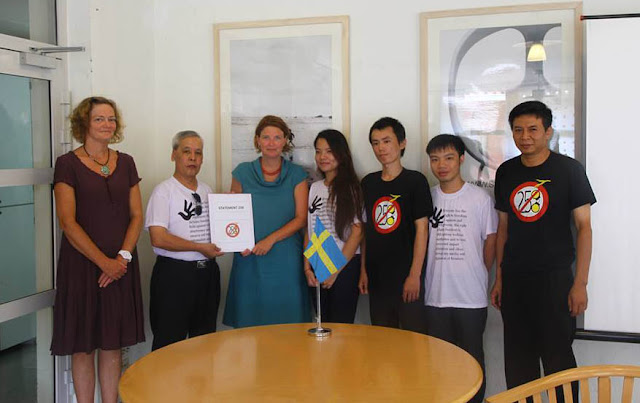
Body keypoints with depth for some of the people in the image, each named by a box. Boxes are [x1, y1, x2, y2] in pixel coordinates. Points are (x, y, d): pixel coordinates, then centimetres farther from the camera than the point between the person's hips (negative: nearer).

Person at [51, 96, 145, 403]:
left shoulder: (125, 163, 9)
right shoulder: (68, 164, -4)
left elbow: (136, 215, 7)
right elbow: (68, 223, -10)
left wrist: (123, 256, -7)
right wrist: (103, 262, -14)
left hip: (121, 266, 4)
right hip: (82, 264, -3)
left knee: (112, 344, 10)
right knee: (83, 347, 5)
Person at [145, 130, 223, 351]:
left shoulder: (207, 190, 13)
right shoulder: (163, 191, -7)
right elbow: (158, 238, -17)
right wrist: (200, 248, -15)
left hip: (208, 271, 6)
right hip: (174, 273, -6)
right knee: (169, 343, 0)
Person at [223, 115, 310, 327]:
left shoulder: (297, 175, 4)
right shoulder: (242, 172, 6)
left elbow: (301, 218, -1)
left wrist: (271, 239, -13)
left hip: (285, 259, 0)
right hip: (250, 259, 1)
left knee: (287, 322, 1)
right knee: (249, 321, 3)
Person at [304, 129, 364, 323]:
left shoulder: (352, 188, -6)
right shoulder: (315, 188, 10)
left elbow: (357, 232, -10)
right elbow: (309, 231, 11)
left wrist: (336, 270, -10)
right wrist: (307, 267, 2)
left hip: (346, 266, -5)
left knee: (341, 325, -1)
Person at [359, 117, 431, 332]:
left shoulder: (415, 181, -5)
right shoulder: (368, 183, 9)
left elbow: (421, 229, -8)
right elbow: (367, 229, 13)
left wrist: (415, 275, -13)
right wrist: (363, 270, 9)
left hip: (406, 277, -5)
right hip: (377, 277, 5)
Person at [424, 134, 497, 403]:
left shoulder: (480, 198, -6)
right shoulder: (427, 197, 2)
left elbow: (490, 240, 2)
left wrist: (481, 276, 6)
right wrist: (419, 277, 6)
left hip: (471, 297, -3)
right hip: (434, 294, 3)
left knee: (472, 357, 9)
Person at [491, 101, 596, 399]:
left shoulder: (568, 169, -6)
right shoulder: (506, 172, 6)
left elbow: (584, 225, -6)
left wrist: (580, 283, -11)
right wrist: (499, 278, 10)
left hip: (554, 277, -4)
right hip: (513, 278, 4)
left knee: (557, 357, 2)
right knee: (517, 358, 12)